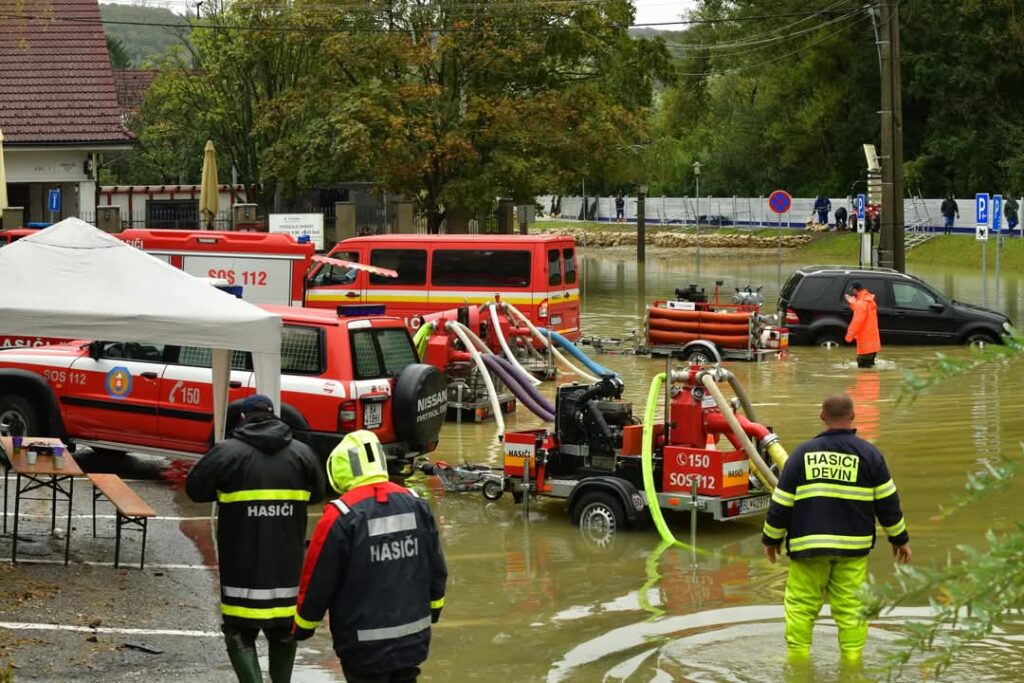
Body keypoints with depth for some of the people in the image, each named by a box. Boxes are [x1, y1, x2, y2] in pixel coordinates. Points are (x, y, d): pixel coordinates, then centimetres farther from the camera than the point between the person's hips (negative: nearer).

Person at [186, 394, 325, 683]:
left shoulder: (227, 451, -10)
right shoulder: (301, 452, 1)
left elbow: (195, 489, -1)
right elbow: (317, 493, 14)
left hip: (243, 566, -3)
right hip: (288, 566, 3)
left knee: (240, 634, 5)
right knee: (284, 633, 18)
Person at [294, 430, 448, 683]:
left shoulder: (340, 517, -18)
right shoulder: (416, 505, 0)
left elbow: (317, 583, -11)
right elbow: (437, 570, 10)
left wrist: (302, 627, 6)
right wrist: (432, 611, 27)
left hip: (365, 647, -5)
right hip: (414, 638, 5)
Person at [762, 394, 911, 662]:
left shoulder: (803, 452, 1)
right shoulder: (868, 454, 0)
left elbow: (781, 502, 3)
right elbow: (887, 500, 3)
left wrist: (771, 539, 15)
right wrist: (900, 538, 15)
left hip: (808, 544, 0)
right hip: (853, 545, 0)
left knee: (800, 605, 7)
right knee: (850, 608, 4)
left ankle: (797, 658, 6)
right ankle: (852, 663, 5)